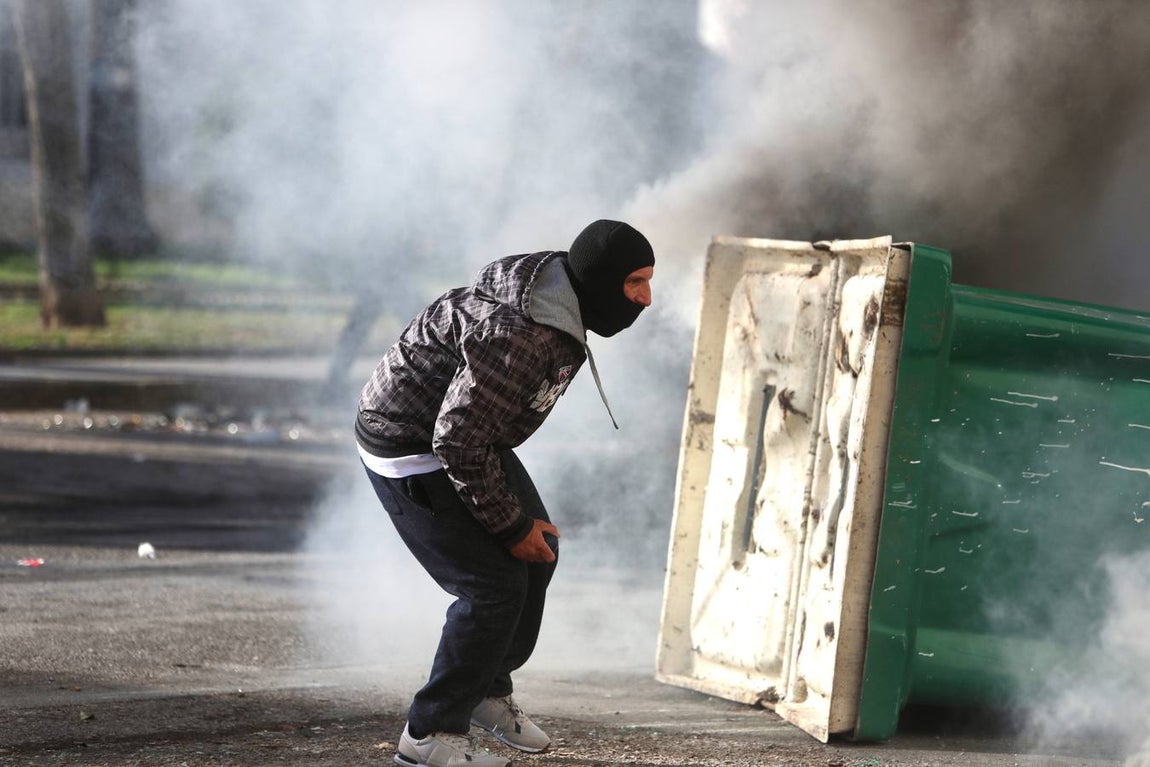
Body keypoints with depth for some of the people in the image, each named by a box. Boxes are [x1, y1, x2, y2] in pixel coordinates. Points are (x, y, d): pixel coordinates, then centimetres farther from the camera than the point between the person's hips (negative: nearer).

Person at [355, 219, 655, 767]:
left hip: (466, 437, 10)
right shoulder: (516, 337, -34)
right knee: (495, 584, -12)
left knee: (539, 552, 14)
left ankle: (488, 690, 32)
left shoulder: (563, 305, -2)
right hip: (410, 450, -10)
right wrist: (509, 524, -20)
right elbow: (458, 439, -31)